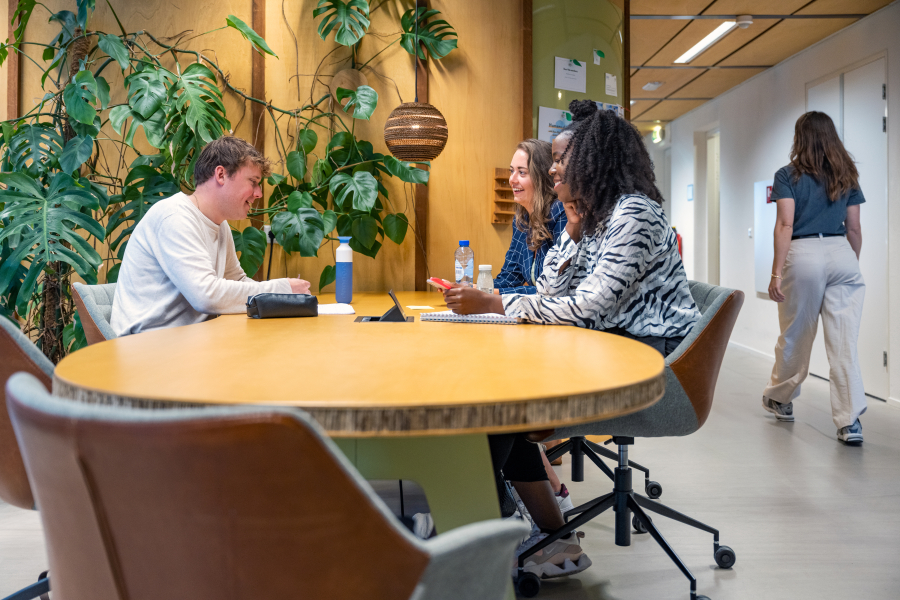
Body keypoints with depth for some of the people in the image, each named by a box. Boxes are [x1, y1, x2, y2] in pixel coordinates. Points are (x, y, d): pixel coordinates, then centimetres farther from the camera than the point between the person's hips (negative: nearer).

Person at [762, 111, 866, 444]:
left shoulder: (788, 175, -1)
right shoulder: (847, 176, 11)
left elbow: (785, 225, -9)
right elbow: (854, 229, 12)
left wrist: (777, 273, -9)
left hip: (803, 254, -3)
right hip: (841, 254, 3)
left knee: (794, 336, 12)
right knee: (844, 342, 0)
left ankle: (780, 399, 32)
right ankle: (850, 422, -3)